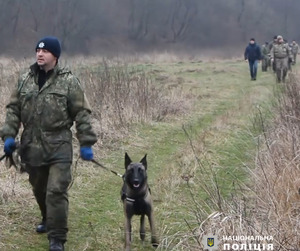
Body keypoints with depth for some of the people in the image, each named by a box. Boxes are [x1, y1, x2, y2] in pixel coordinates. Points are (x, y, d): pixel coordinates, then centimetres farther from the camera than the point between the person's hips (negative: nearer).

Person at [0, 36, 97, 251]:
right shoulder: (25, 80, 7)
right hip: (31, 147, 5)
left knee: (56, 192, -10)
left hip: (59, 148, -5)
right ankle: (49, 220, 44)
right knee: (39, 190, 19)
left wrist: (86, 143, -9)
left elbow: (82, 114, -5)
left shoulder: (68, 81, -5)